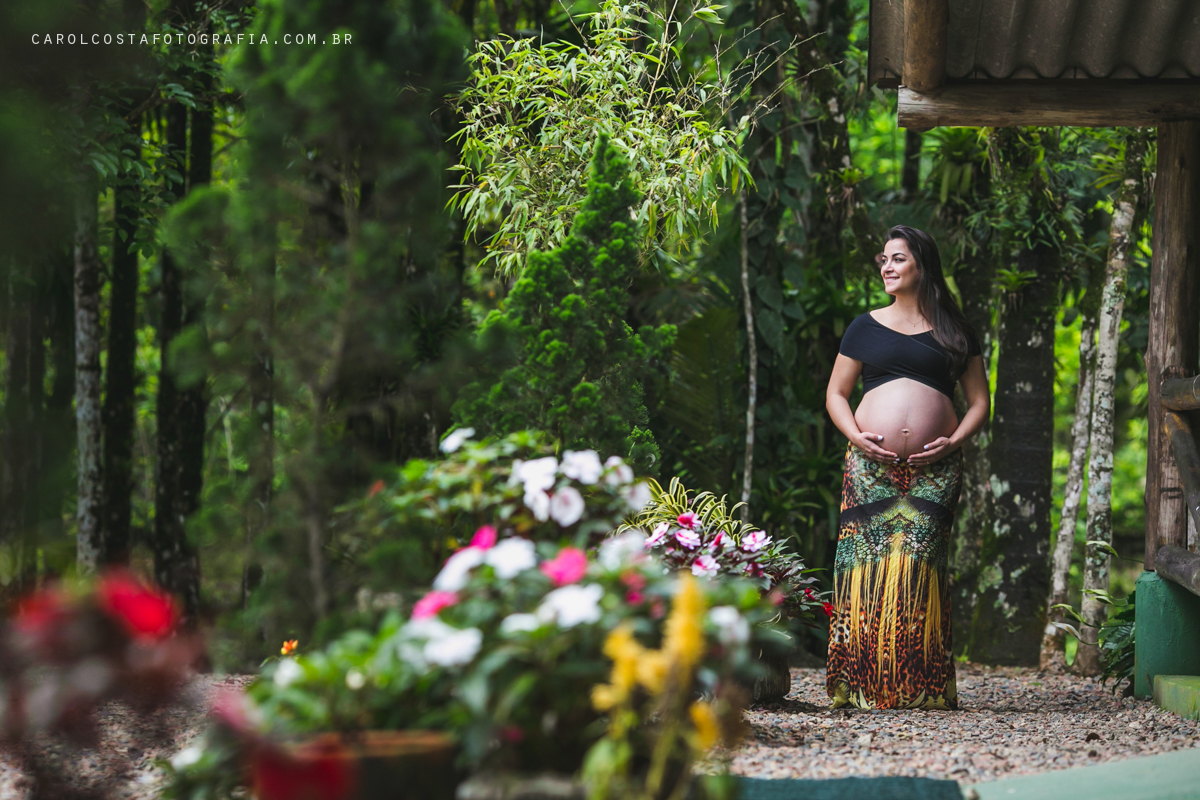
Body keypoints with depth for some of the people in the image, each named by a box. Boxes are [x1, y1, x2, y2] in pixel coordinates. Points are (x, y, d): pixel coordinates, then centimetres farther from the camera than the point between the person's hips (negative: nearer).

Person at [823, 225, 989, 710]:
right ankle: (863, 683, -5)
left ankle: (919, 686, -7)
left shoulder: (954, 333, 13)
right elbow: (835, 394, 14)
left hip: (933, 470, -1)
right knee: (868, 561, -9)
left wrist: (955, 440, -5)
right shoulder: (866, 328, 14)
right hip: (871, 466, 1)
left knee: (919, 564, -9)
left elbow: (979, 400, 13)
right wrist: (856, 435, -4)